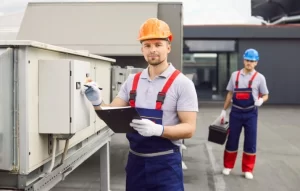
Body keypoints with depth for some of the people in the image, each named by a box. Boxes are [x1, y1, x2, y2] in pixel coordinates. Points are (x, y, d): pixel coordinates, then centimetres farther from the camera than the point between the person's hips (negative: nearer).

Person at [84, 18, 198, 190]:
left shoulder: (182, 83, -10)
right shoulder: (132, 81, 5)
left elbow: (189, 128, -13)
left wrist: (158, 129, -29)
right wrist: (98, 103, -13)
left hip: (165, 163, -4)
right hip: (135, 161, 5)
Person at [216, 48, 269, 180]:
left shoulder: (259, 77, -2)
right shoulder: (235, 75, 5)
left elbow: (265, 95, 3)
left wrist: (260, 100, -21)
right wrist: (224, 111, 9)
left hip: (251, 114, -1)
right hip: (235, 112, 2)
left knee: (250, 142, 4)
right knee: (232, 140, 8)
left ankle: (248, 169, 17)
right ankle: (228, 166, 23)